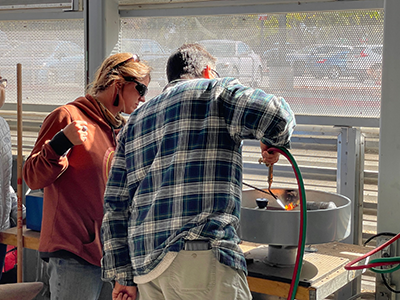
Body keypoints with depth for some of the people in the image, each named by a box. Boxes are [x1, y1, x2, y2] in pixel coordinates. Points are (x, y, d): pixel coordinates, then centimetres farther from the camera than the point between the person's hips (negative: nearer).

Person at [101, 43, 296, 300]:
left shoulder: (135, 121, 25)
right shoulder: (215, 90, 8)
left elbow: (115, 204, 19)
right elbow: (273, 114, -12)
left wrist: (121, 274, 18)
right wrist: (275, 143, 11)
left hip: (143, 263, 7)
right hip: (200, 254, -7)